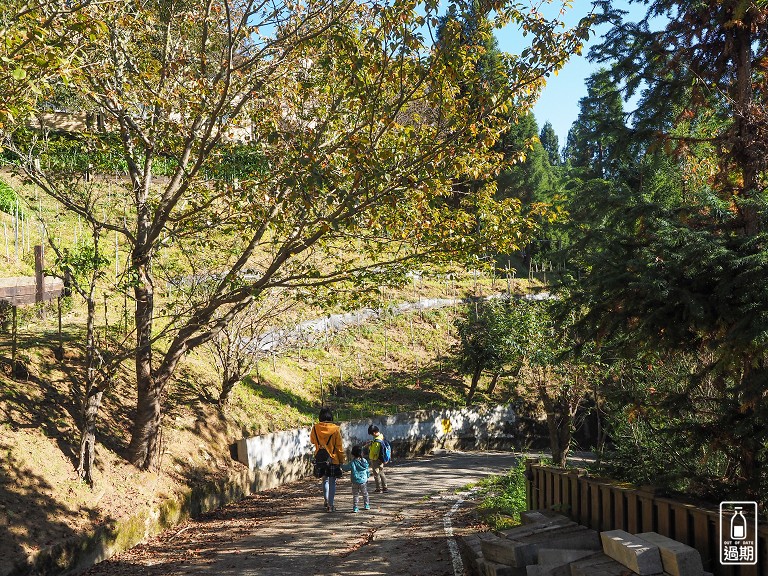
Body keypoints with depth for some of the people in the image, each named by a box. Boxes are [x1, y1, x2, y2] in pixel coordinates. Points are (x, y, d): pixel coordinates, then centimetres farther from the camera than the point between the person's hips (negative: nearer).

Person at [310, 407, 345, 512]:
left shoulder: (315, 428, -5)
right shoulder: (335, 429, -13)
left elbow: (312, 440, 14)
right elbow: (339, 446, -8)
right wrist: (342, 459, 1)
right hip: (333, 459, -3)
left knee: (325, 480, 21)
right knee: (332, 482, 5)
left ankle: (326, 501, 26)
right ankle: (330, 506, 4)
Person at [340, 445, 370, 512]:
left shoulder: (353, 463, -13)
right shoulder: (365, 461, -1)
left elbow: (346, 468, -7)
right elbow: (367, 471, 9)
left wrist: (342, 465, 13)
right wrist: (367, 477, 23)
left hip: (355, 482, -3)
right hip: (364, 481, 3)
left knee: (355, 495, 5)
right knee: (365, 494, 19)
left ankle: (355, 507, 0)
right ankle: (366, 505, 26)